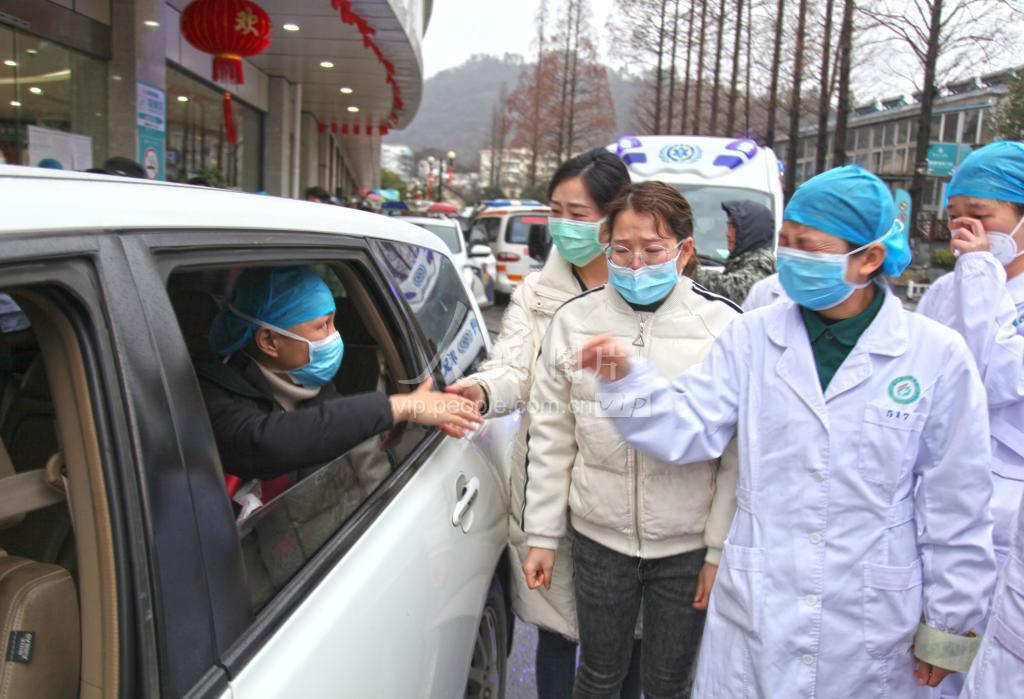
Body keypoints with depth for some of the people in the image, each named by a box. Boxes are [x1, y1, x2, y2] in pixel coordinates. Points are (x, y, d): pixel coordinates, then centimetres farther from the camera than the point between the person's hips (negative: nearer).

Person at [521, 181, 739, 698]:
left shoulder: (723, 324, -9)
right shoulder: (574, 320, -3)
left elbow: (740, 452, -6)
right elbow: (550, 438, 2)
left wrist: (721, 550, -5)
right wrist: (542, 535, 3)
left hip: (688, 545, -1)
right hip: (598, 537, 2)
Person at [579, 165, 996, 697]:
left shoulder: (936, 354, -8)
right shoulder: (752, 336, -3)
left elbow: (955, 505, -2)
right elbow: (688, 427, -8)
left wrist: (948, 628, 4)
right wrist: (625, 379, -26)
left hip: (872, 627, -1)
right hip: (753, 616, 2)